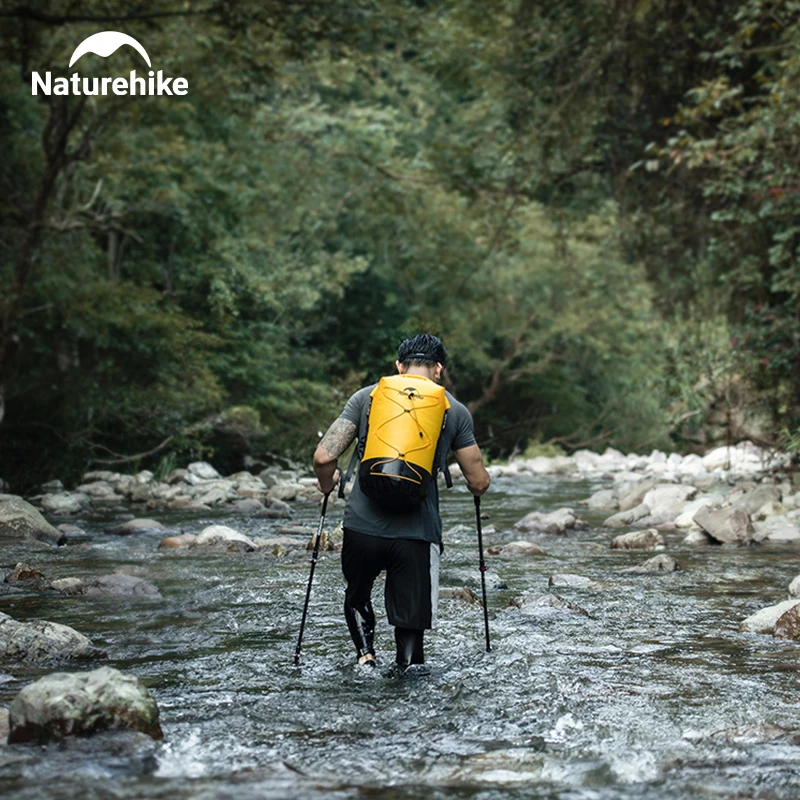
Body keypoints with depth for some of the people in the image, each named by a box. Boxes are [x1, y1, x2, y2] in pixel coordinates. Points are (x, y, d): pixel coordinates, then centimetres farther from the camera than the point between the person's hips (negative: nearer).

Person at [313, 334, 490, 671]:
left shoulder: (366, 397, 6)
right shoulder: (454, 411, 7)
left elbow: (324, 457, -2)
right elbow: (479, 483, 10)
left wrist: (327, 484, 20)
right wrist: (476, 484, 34)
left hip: (363, 526, 1)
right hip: (418, 532, -1)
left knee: (357, 597, 26)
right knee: (410, 620, 8)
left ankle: (365, 655, 8)